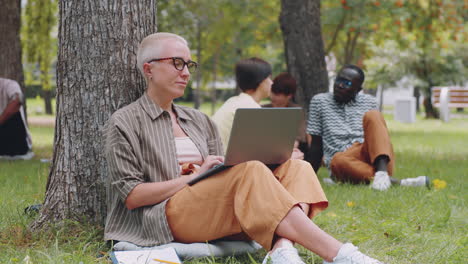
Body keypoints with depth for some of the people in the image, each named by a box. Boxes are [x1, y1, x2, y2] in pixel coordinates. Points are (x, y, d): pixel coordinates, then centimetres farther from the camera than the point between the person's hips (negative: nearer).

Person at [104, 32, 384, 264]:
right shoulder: (125, 123, 6)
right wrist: (194, 177, -12)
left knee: (295, 167, -14)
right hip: (170, 217, -7)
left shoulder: (199, 121, 25)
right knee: (250, 171, -31)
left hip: (216, 216, 7)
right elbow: (131, 196, -5)